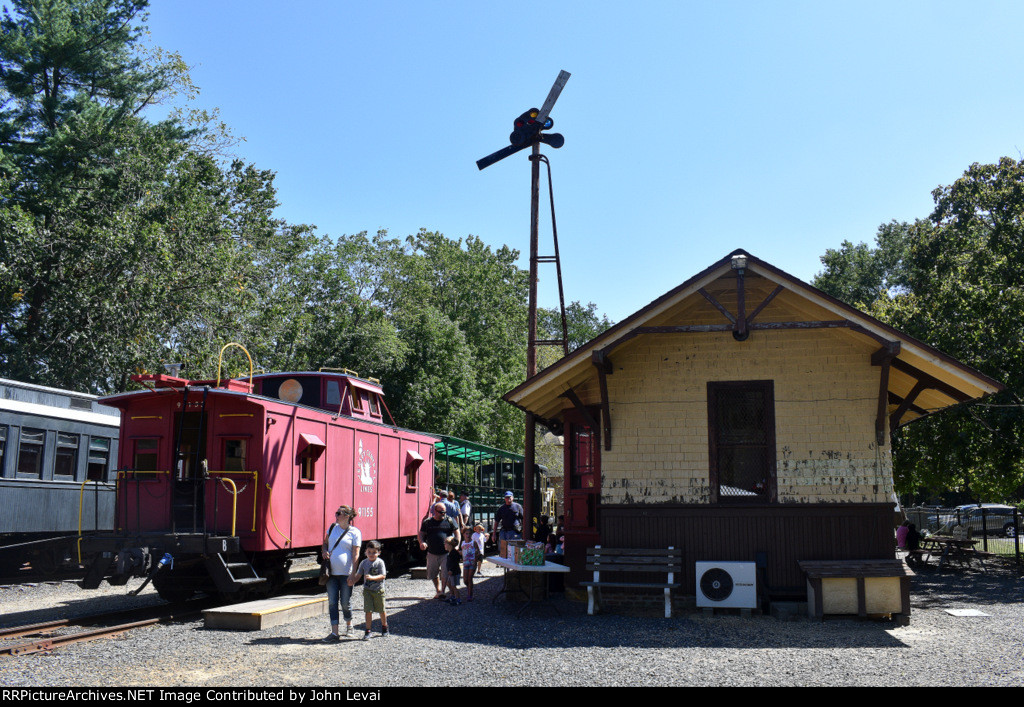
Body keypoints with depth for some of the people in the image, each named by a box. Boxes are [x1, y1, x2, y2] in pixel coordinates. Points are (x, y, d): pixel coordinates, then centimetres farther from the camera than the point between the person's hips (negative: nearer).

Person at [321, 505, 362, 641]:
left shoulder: (355, 532, -5)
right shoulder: (332, 528, 9)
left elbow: (355, 555, -8)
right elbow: (325, 543, 23)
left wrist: (353, 574, -13)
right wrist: (324, 551, 0)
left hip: (346, 573, -4)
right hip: (332, 572, 4)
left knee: (345, 603, 3)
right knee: (332, 602, 0)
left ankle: (349, 625, 29)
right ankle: (334, 633, 3)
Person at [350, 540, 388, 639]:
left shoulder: (380, 562, -10)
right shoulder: (364, 563, 2)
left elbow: (383, 576, -16)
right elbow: (358, 575, 3)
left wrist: (372, 577, -30)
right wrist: (352, 582, -15)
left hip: (378, 590, -2)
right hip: (367, 590, 2)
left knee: (381, 610, 11)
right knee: (368, 610, -5)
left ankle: (384, 627, 33)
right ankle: (368, 631, 2)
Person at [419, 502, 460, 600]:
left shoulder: (449, 521, 2)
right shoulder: (427, 522, 6)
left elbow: (457, 533, 4)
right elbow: (421, 534, 9)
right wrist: (422, 542, -12)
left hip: (446, 553, -3)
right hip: (432, 554, 3)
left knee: (445, 574, -10)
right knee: (433, 574, 13)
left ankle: (442, 592, 3)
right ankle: (438, 590, 32)